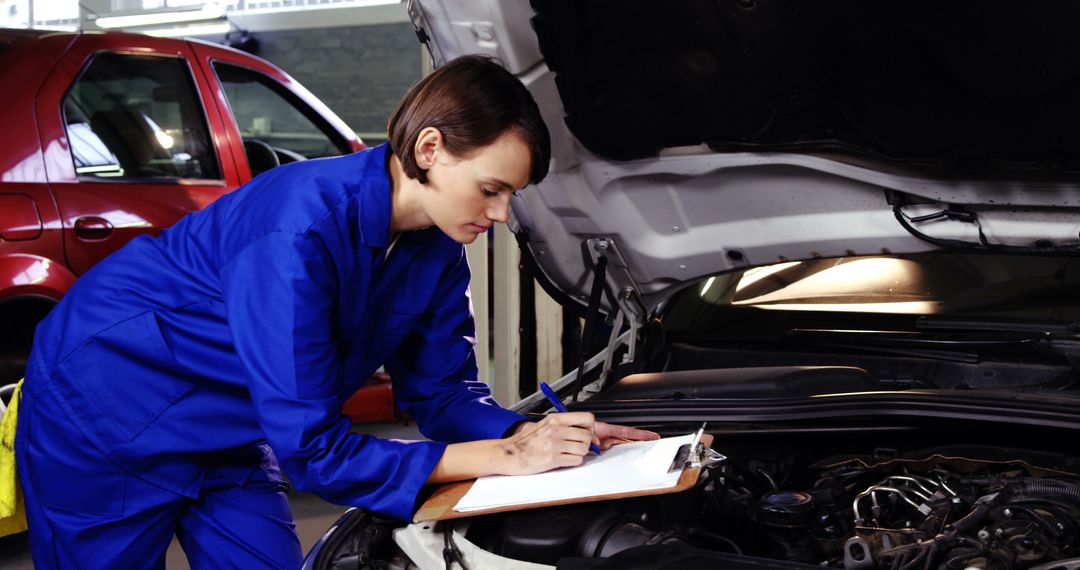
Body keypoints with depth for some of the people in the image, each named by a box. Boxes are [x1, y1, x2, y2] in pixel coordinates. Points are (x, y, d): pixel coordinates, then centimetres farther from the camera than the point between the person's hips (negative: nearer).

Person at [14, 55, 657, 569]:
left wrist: (536, 434, -20)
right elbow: (312, 450, -34)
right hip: (102, 419, -7)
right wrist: (504, 456, -33)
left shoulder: (436, 251, -10)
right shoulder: (302, 230, -36)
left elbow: (440, 388, 0)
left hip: (227, 435, 7)